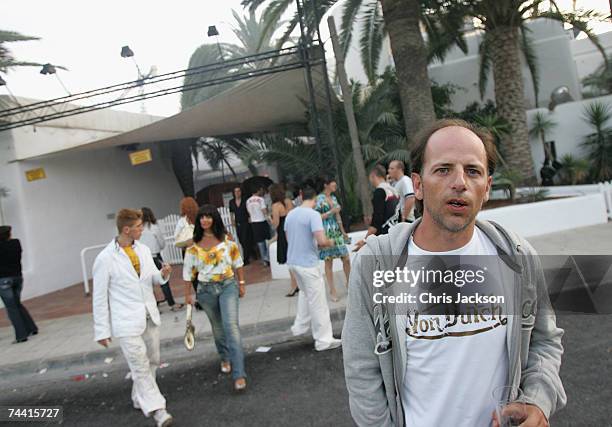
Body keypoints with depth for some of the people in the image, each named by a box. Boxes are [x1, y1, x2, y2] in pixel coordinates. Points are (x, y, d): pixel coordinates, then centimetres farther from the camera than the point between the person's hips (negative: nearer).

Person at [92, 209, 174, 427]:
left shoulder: (143, 250, 4)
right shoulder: (105, 258, -13)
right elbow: (100, 297, -8)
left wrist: (163, 274, -10)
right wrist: (102, 331, -7)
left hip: (149, 317, 6)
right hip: (126, 322, -6)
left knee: (152, 362, 16)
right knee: (140, 367, -5)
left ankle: (140, 399, 36)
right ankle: (156, 409, 2)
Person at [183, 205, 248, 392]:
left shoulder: (227, 239, -4)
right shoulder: (194, 244, -3)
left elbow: (237, 262, 5)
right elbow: (188, 270, 3)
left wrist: (241, 283, 7)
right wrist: (188, 294, 4)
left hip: (228, 286, -2)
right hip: (206, 290, 2)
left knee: (231, 325, -14)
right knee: (217, 327, 16)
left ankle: (239, 374, -15)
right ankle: (225, 358, 42)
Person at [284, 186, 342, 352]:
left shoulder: (290, 214, 6)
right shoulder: (313, 214, -17)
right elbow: (322, 241, -25)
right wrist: (330, 243, -4)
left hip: (293, 261, 8)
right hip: (307, 263, -8)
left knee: (305, 293, 28)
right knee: (317, 302, 1)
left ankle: (300, 327, 35)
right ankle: (324, 340, 7)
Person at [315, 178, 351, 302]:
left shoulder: (334, 198, 12)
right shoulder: (319, 199, -9)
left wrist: (343, 231, 18)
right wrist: (331, 211, -15)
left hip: (337, 232, 6)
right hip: (326, 233, -6)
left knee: (346, 258, 6)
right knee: (328, 262, 1)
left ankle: (349, 283, 25)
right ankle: (332, 291, 10)